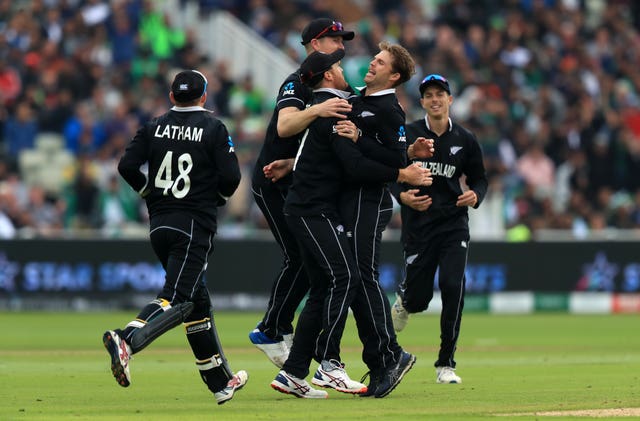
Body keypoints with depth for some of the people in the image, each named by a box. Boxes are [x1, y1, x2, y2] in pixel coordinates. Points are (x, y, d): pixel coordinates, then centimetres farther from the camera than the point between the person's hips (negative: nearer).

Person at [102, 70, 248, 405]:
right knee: (177, 299, -12)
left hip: (159, 225, 6)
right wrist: (218, 197, 12)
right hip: (194, 225, -6)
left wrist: (150, 191, 13)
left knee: (197, 301, 15)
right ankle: (126, 340, -39)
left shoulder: (154, 127, 7)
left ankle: (221, 382, 20)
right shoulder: (213, 128, -3)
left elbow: (127, 166, -2)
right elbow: (230, 178, -9)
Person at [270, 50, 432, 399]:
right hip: (315, 210, -10)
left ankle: (292, 374, 6)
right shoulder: (334, 111, -13)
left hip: (304, 209, 10)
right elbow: (355, 165, -21)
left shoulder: (316, 107, 18)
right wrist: (402, 175, -17)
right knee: (345, 277, -16)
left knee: (323, 288, 8)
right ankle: (328, 364, -20)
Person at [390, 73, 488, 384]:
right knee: (419, 297, 1)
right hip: (418, 226, -1)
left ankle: (446, 364, -4)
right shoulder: (407, 135, -2)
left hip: (453, 224, 1)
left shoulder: (465, 140, 3)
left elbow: (479, 178, 12)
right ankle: (404, 299, 44)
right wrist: (403, 196, -20)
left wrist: (475, 195, -11)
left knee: (453, 288, -15)